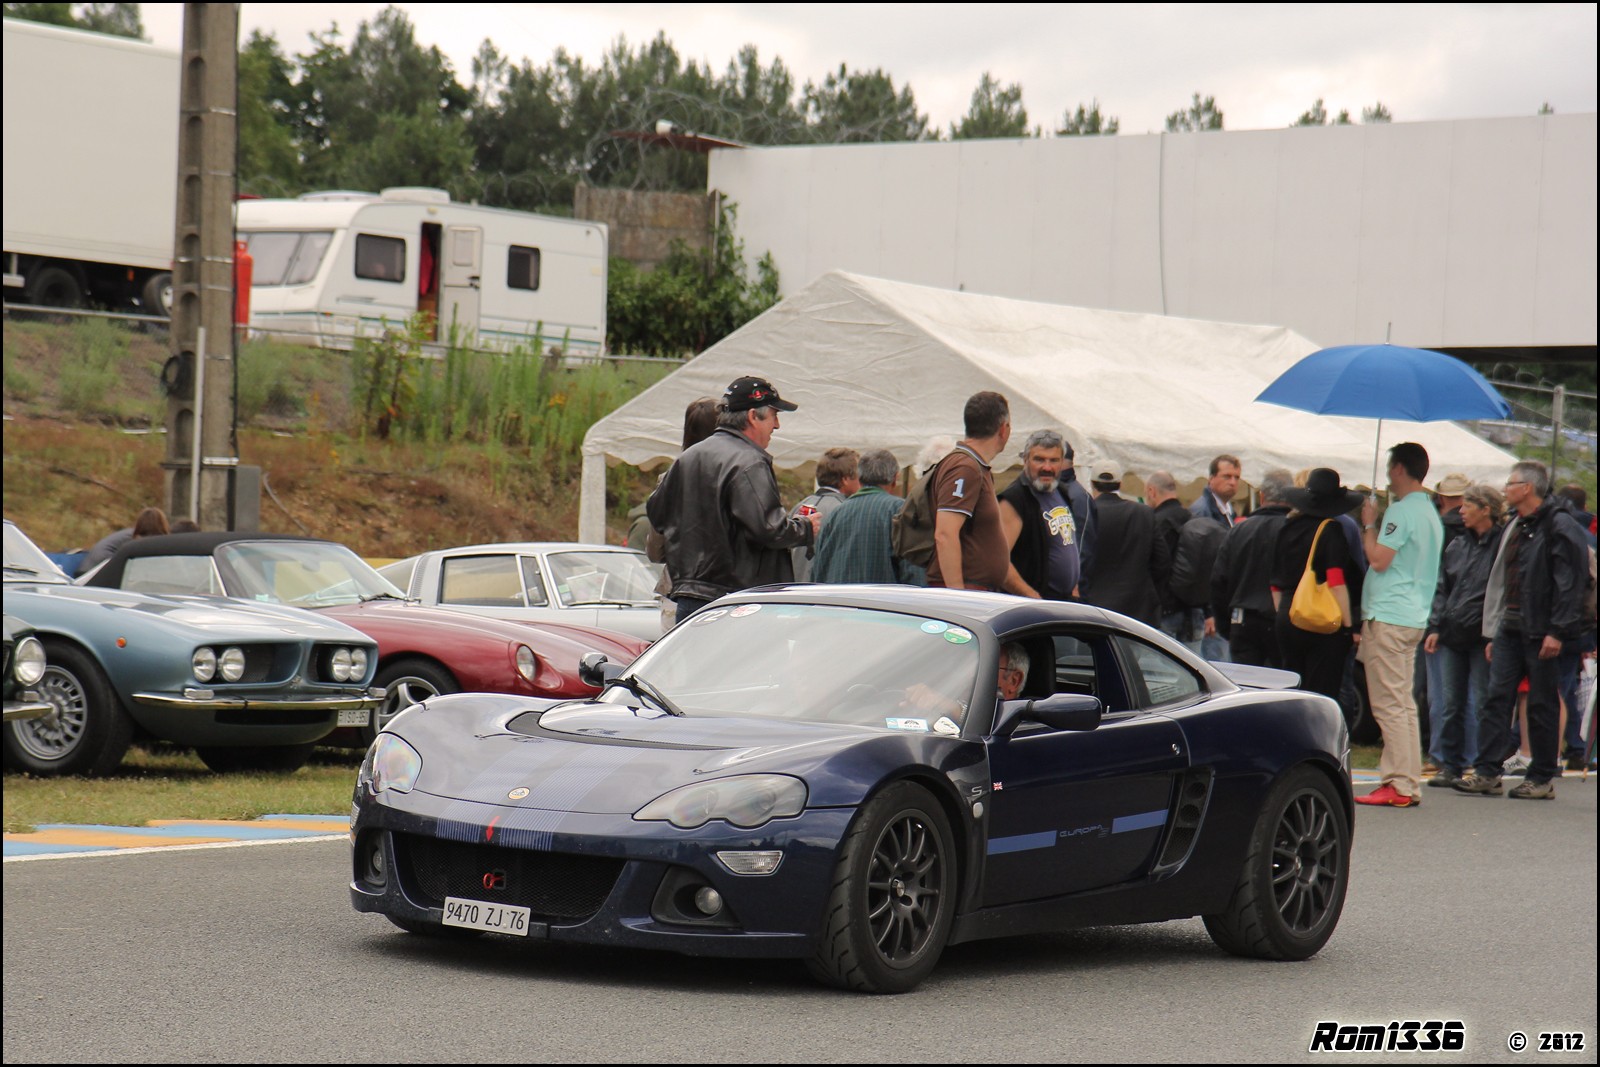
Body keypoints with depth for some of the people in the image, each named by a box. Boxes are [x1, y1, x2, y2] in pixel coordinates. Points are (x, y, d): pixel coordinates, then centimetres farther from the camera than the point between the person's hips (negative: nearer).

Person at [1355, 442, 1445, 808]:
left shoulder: (1401, 511, -14)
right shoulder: (1429, 512, 18)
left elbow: (1379, 560, -17)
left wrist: (1369, 524, -3)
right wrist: (1373, 524, 20)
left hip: (1388, 616, -10)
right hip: (1414, 616, 10)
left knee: (1390, 704, -8)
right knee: (1404, 704, 11)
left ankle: (1398, 785, -10)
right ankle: (1409, 783, 11)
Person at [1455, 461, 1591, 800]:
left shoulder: (1560, 526, -10)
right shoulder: (1515, 527, 17)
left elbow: (1570, 581, -16)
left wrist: (1557, 631, -20)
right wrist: (1493, 632, 18)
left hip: (1542, 631, -8)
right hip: (1511, 628, 8)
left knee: (1542, 704, 0)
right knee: (1497, 697, 2)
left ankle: (1542, 779, 7)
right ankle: (1487, 772, 3)